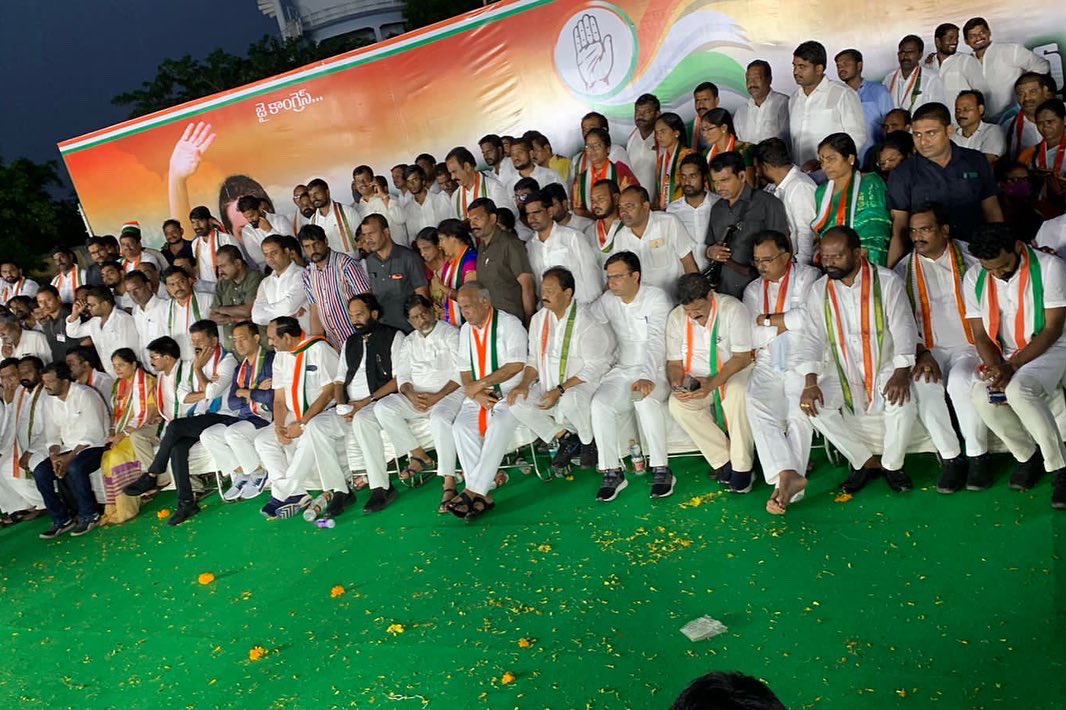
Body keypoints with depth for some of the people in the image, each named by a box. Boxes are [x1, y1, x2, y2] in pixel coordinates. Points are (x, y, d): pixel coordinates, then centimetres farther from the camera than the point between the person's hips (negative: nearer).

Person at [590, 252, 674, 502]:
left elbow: (656, 342, -21)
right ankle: (612, 472, -17)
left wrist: (649, 377, -35)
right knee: (600, 403, -24)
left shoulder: (656, 298, -9)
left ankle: (661, 469, -26)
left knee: (645, 400, -35)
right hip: (623, 369, 5)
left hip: (656, 370, -4)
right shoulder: (607, 301, 8)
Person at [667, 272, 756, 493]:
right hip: (695, 378, 4)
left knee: (737, 393, -37)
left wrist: (712, 384, -30)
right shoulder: (676, 317, -4)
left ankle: (741, 466, -24)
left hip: (735, 372, -3)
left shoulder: (733, 309, -17)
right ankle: (724, 460, -16)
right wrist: (677, 384, -20)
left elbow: (742, 357, -18)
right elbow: (674, 362, 3)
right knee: (677, 404, -26)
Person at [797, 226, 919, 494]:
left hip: (885, 367, -3)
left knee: (903, 402, -31)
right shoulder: (819, 290, 0)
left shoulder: (887, 281, -9)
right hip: (842, 371, 3)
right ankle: (866, 461, -4)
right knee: (813, 405, -21)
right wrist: (810, 383, -16)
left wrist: (901, 373, -28)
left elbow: (904, 329, -13)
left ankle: (892, 464, -2)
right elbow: (814, 338, -2)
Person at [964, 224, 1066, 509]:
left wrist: (1013, 366, -22)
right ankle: (1028, 455, 0)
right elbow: (981, 336, 2)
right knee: (981, 397, -27)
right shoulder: (974, 278, -2)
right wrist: (997, 369, -18)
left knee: (1018, 389, -35)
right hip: (1003, 355, 4)